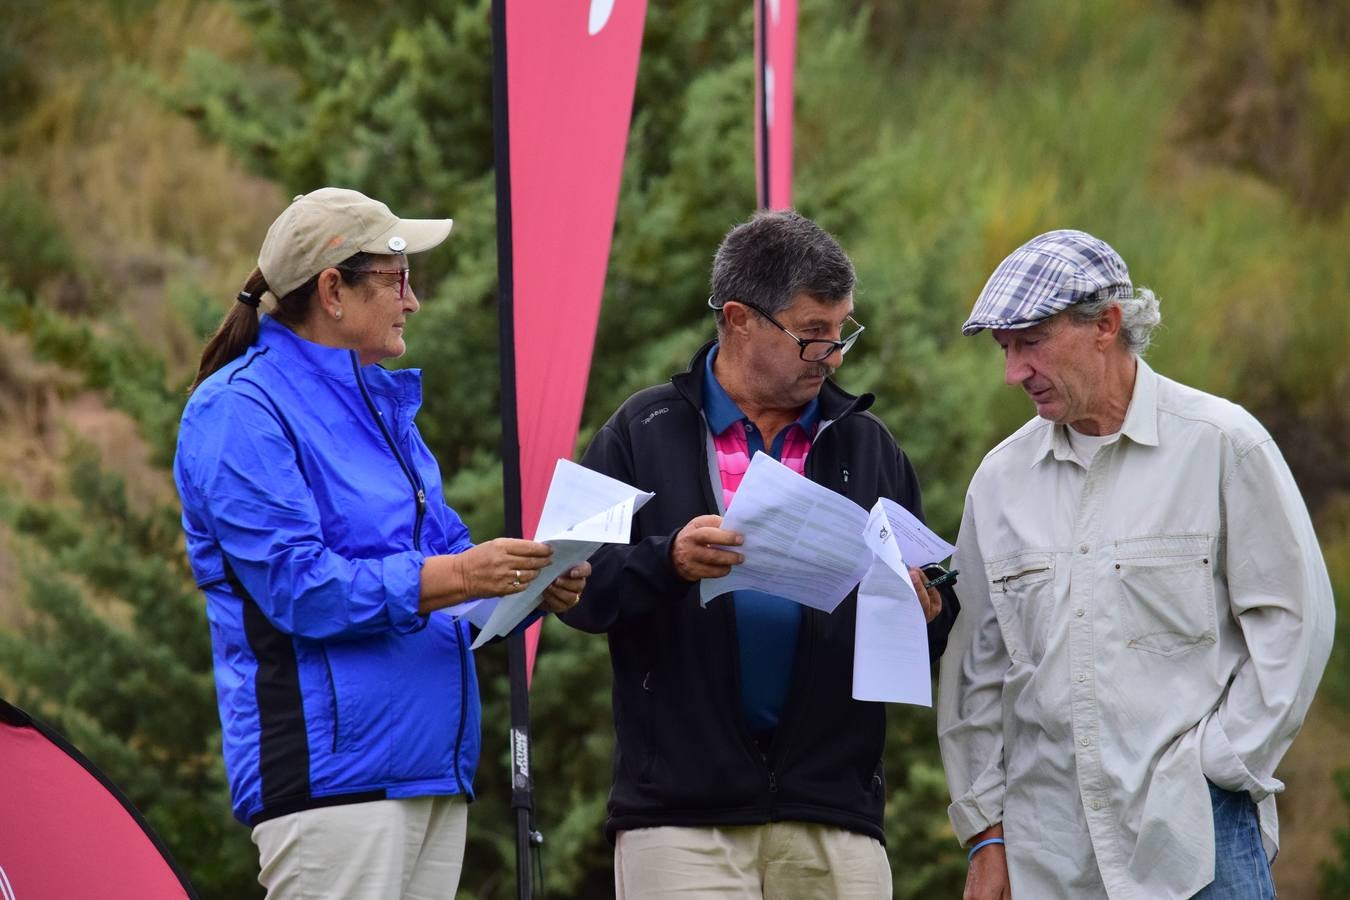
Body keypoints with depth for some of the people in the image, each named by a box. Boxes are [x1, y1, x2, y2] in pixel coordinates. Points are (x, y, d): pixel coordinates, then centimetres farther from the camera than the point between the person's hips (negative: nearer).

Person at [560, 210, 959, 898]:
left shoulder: (865, 444, 14)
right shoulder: (643, 433, 5)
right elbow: (580, 587, -1)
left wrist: (929, 611, -7)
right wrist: (668, 561, -20)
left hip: (834, 810, 3)